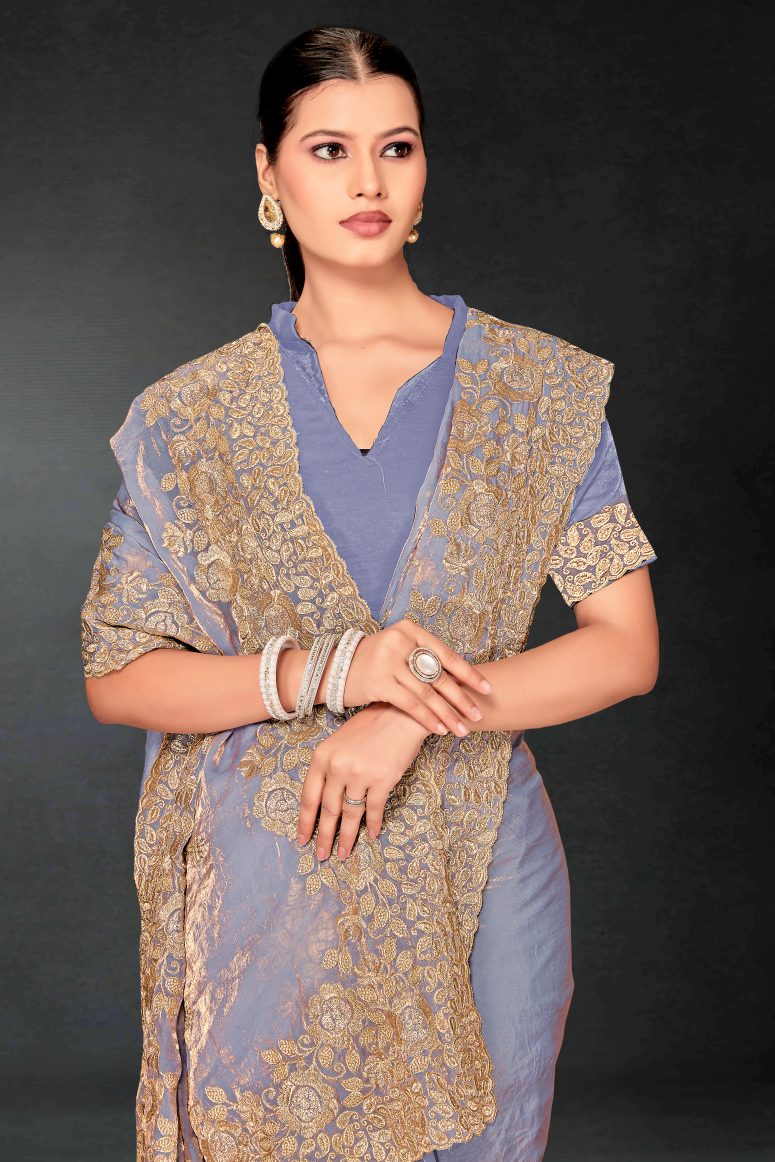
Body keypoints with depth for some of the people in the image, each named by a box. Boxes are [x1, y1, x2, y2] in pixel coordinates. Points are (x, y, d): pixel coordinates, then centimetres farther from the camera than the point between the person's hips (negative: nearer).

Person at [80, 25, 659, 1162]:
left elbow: (626, 645, -4)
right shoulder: (192, 416, -1)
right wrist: (327, 673, -19)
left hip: (480, 885, 1)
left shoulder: (544, 389, -1)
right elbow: (117, 678, -3)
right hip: (265, 891, 0)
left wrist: (417, 713, -17)